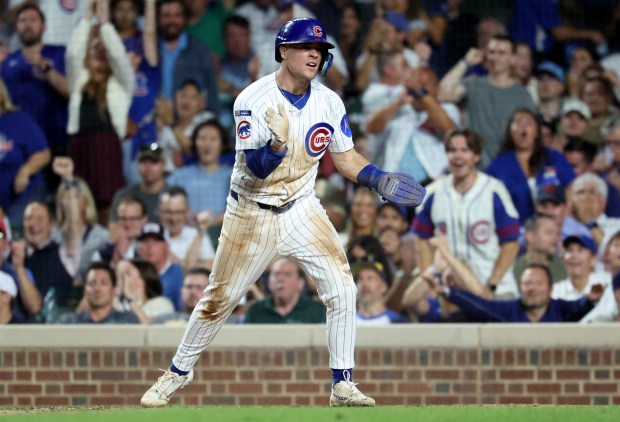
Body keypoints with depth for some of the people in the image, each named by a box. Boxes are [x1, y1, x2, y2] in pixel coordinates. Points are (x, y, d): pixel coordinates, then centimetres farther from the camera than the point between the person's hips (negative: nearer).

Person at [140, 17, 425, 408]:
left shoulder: (329, 102, -3)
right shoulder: (253, 100, -17)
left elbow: (346, 157, 8)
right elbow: (256, 168, -23)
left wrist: (378, 179, -8)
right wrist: (278, 144, -43)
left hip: (301, 209, 3)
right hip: (252, 212, -3)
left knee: (342, 288, -13)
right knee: (219, 299, 5)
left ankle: (343, 384, -5)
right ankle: (179, 372, 25)